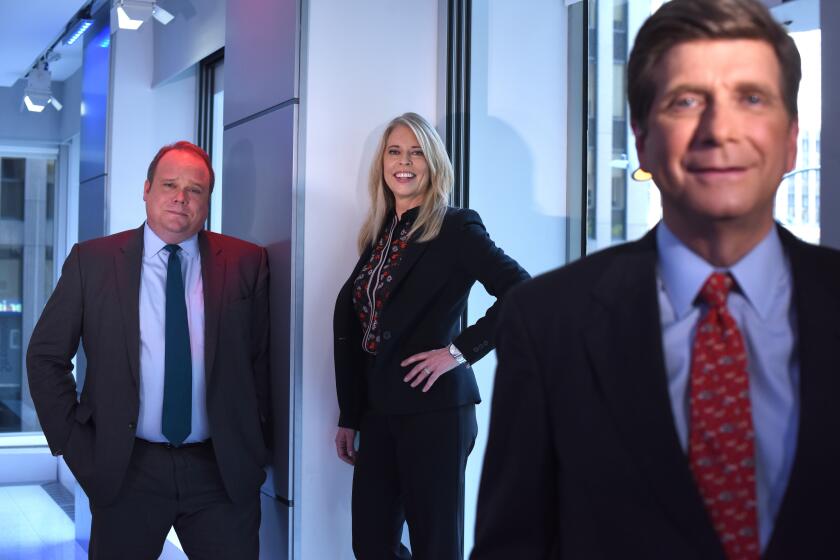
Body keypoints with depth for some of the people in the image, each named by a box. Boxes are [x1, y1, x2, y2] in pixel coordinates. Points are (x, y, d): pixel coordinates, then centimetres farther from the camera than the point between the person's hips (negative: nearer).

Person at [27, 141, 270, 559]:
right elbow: (45, 357, 4)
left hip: (222, 468, 1)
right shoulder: (92, 261, 0)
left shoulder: (245, 263, 2)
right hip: (126, 470, 0)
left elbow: (260, 357, 7)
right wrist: (75, 446, -1)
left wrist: (252, 443, 3)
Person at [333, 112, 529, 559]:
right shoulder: (379, 236, 13)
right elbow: (352, 327, 14)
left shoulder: (457, 228, -5)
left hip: (434, 409, -6)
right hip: (378, 412, 6)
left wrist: (461, 349, -16)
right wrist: (349, 417, 13)